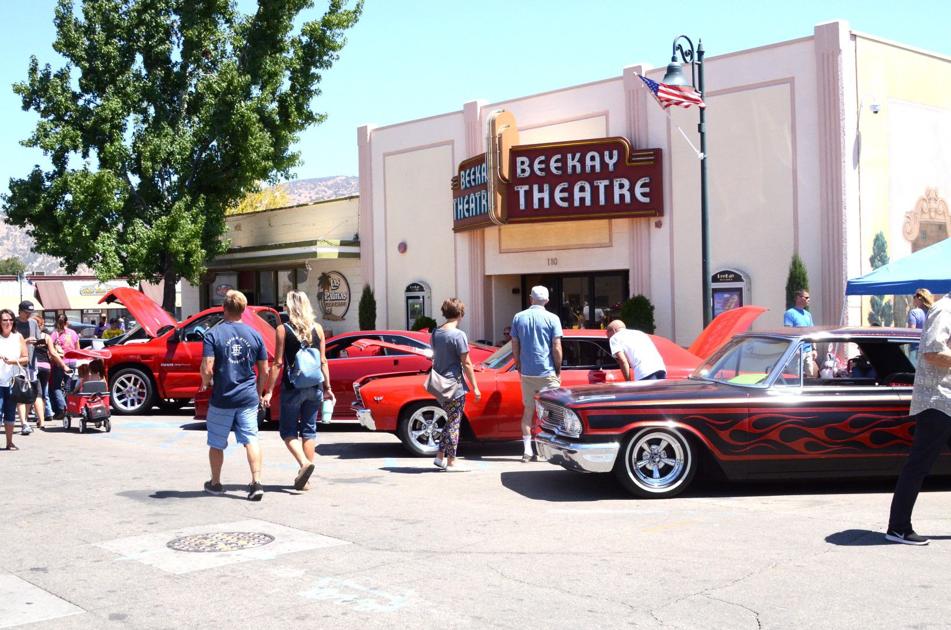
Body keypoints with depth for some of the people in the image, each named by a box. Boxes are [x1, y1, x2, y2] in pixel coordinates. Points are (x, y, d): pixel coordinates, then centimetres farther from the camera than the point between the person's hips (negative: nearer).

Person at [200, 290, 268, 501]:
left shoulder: (213, 334, -8)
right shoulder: (254, 335, 2)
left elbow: (207, 369, -15)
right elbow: (264, 371, 6)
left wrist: (205, 384, 6)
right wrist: (258, 393, 20)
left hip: (222, 398, -2)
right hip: (248, 397, 2)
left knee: (216, 444, 14)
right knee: (251, 440, 3)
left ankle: (215, 483, 28)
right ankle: (257, 483, -10)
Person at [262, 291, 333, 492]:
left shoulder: (283, 330, -6)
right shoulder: (318, 329, 4)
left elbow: (278, 363, -8)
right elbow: (323, 361, 6)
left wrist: (269, 391, -3)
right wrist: (327, 388, 13)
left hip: (292, 387, -4)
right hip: (315, 387, 4)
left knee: (288, 430, 8)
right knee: (309, 431, 11)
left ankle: (304, 464, -15)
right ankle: (304, 479, 13)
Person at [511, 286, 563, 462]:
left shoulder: (518, 317, 4)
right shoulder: (552, 318, -7)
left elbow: (515, 346, 6)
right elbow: (556, 347, -9)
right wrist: (558, 370, 1)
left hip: (527, 373, 3)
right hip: (547, 372, -3)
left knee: (528, 410, 11)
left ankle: (527, 451, 10)